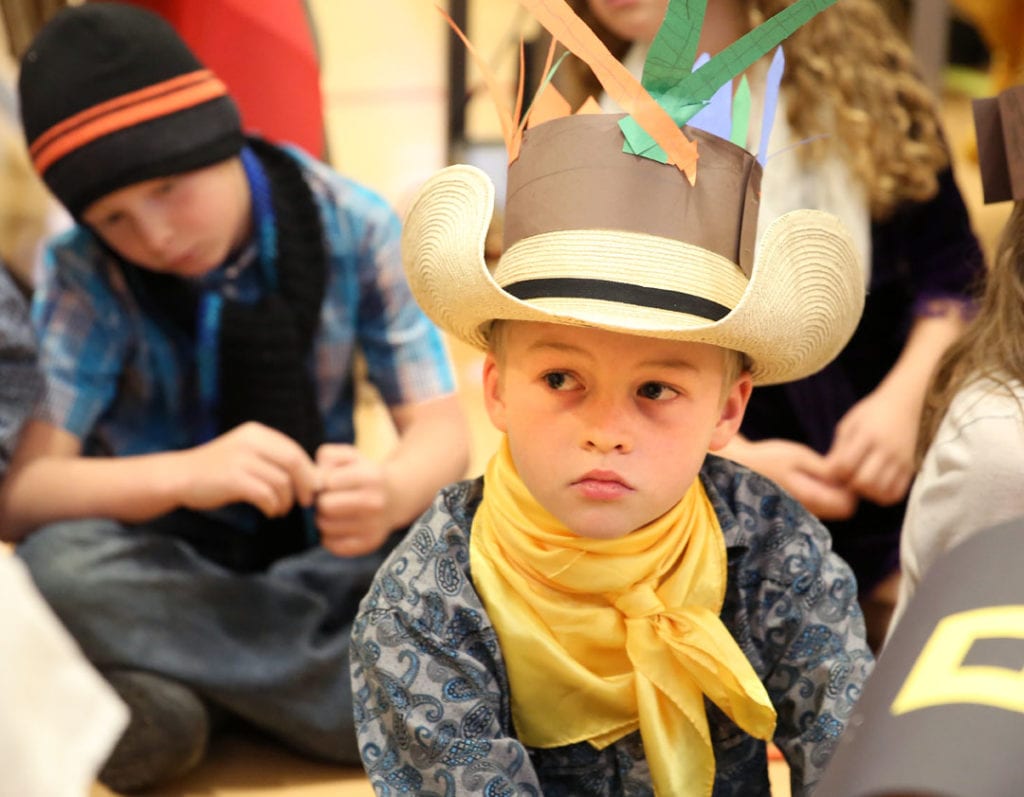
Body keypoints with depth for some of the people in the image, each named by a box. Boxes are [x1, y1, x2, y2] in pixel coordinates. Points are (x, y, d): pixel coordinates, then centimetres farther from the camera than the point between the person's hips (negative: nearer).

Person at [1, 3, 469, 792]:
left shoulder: (350, 224, -10)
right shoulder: (84, 274, -14)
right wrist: (186, 474, -41)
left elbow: (440, 428, -11)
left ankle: (191, 684, -19)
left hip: (321, 548, 1)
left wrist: (390, 492, -35)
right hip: (171, 550, -1)